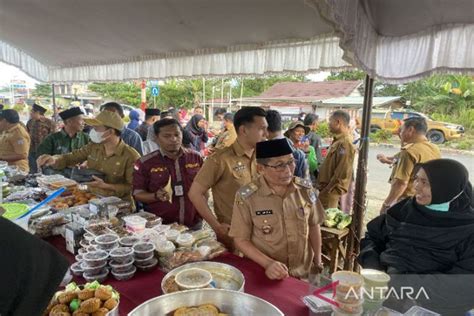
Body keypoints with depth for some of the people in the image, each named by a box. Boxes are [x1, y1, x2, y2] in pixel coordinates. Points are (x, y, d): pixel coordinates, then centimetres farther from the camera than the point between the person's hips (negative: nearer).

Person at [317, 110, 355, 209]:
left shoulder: (345, 144, -21)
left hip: (330, 192, -9)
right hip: (327, 188, 9)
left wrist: (327, 192, -18)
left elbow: (342, 174, -24)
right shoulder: (337, 141, 12)